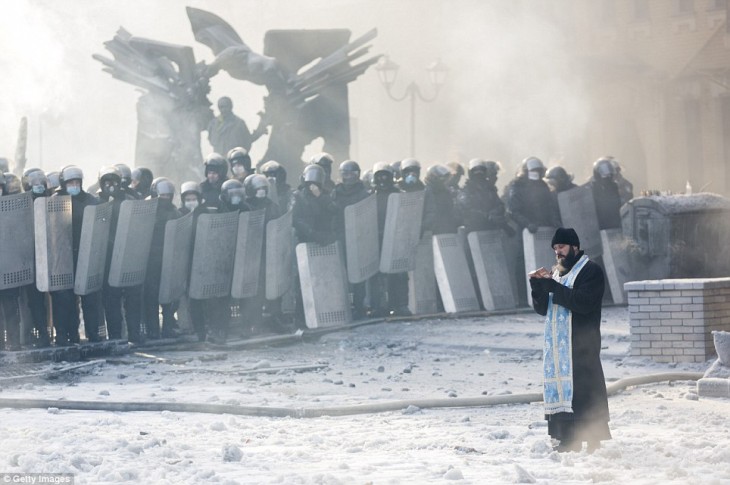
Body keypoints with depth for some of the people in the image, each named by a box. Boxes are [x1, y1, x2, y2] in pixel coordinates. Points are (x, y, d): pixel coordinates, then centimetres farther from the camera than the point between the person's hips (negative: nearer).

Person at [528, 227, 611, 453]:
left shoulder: (591, 271, -4)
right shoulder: (556, 272, 20)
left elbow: (583, 302, -20)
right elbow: (542, 308, 15)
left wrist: (551, 286, -19)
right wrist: (537, 285, -4)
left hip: (580, 345, -7)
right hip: (557, 345, 7)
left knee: (584, 391, -10)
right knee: (560, 389, 5)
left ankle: (595, 441, -9)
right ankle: (567, 440, 9)